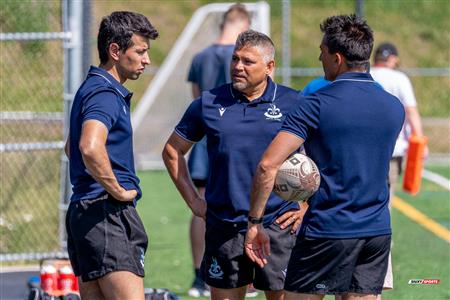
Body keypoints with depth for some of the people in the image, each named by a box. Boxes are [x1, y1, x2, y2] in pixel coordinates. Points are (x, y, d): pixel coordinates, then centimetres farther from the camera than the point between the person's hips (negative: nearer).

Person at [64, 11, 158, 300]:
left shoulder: (94, 88, 20)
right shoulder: (105, 93, -14)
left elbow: (72, 146, 36)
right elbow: (90, 147, -33)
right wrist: (118, 191, -20)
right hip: (106, 213, -10)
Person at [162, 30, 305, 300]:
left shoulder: (293, 103, 0)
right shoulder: (209, 103, 5)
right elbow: (172, 151, 16)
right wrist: (193, 200, 10)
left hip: (278, 226, -2)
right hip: (224, 228, 2)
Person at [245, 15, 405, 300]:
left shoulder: (318, 105, -11)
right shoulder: (394, 107, 7)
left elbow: (268, 165, -17)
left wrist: (254, 223, -8)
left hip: (328, 231, -5)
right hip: (377, 231, 5)